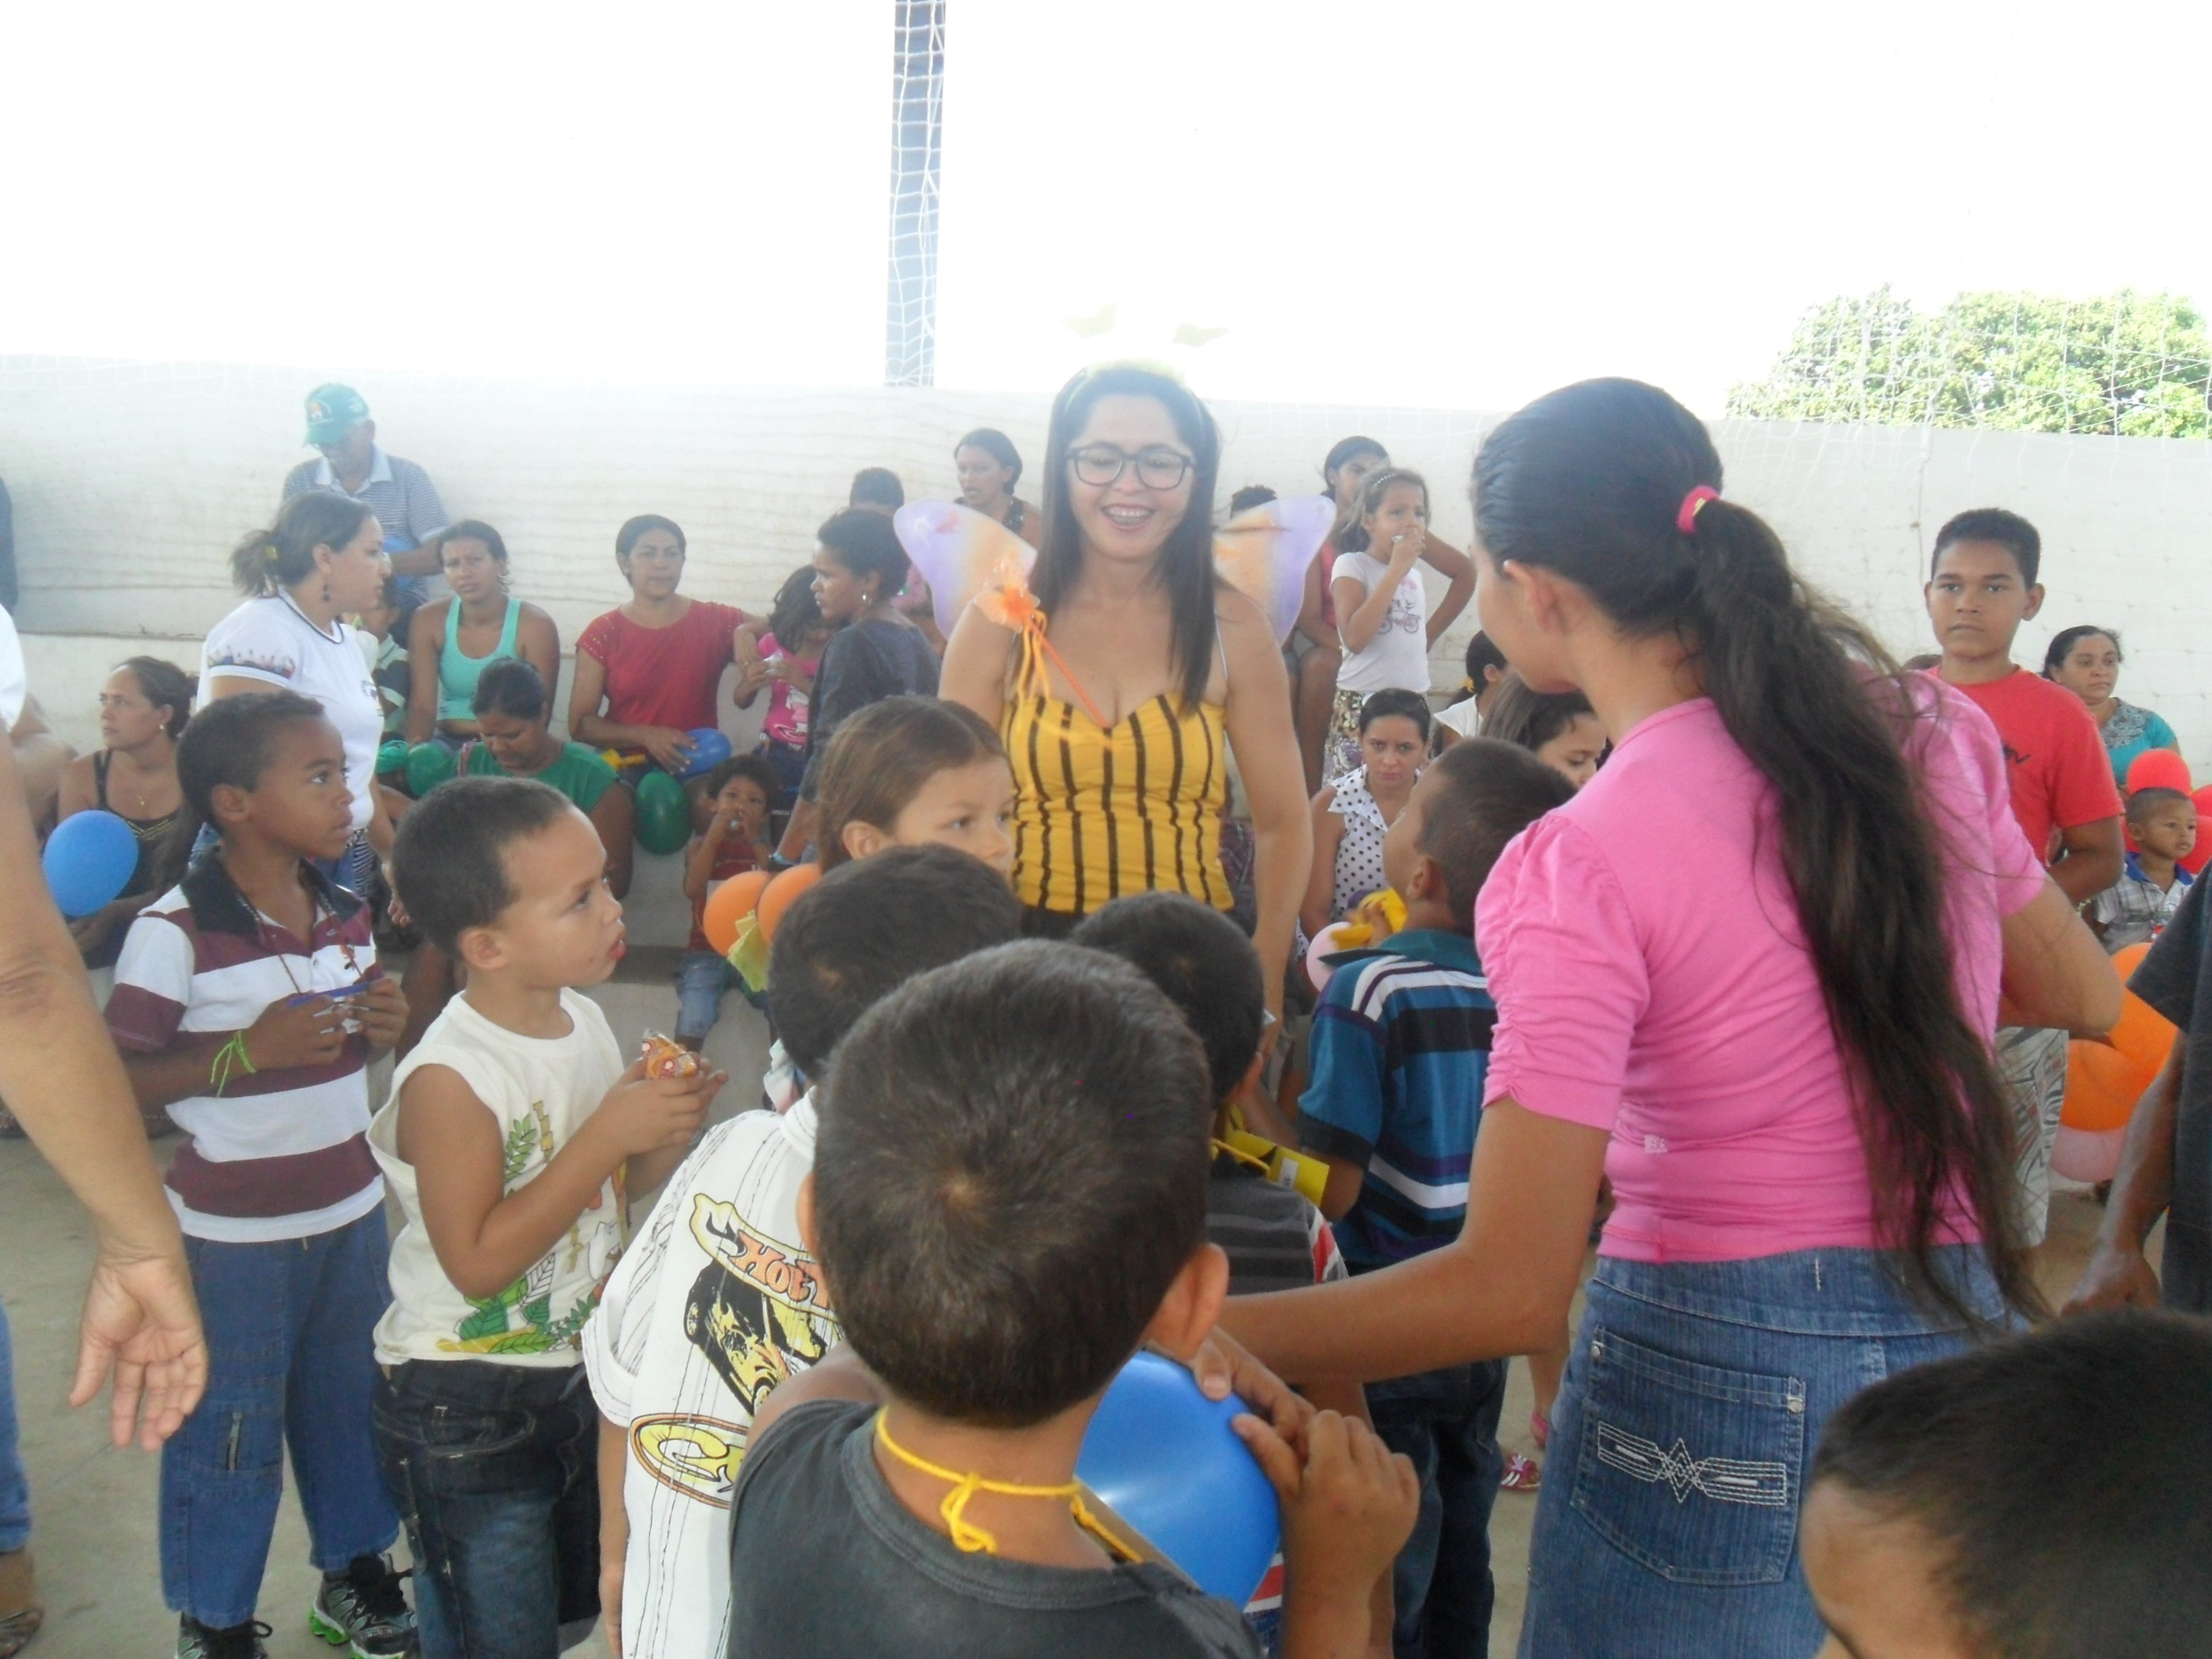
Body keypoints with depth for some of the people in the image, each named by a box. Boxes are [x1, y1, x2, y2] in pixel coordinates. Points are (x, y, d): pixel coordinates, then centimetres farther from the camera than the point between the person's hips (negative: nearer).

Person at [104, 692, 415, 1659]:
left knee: (352, 1403, 19)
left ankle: (354, 1570, 39)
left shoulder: (346, 913, 3)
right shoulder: (175, 932, -17)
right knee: (228, 1428, 10)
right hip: (234, 1234, -6)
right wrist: (244, 1051, -26)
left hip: (352, 1211, 6)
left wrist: (388, 1024, -5)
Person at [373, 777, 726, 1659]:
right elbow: (477, 1262, -26)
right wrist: (609, 1134, -28)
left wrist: (666, 1134, -13)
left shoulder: (585, 1019, -2)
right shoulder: (451, 1079, -25)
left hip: (578, 1371, 7)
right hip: (468, 1408, -7)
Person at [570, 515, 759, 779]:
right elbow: (580, 724, 2)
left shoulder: (715, 621, 3)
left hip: (698, 772, 1)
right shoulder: (602, 634, 3)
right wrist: (646, 736, -13)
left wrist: (747, 632, -11)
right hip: (624, 772, -1)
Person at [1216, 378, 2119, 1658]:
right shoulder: (1924, 725, -2)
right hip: (1963, 1334, 6)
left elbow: (1511, 1291, -24)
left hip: (1717, 1383, -6)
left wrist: (1183, 1330, -20)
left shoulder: (1580, 868, -22)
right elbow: (2084, 997, 13)